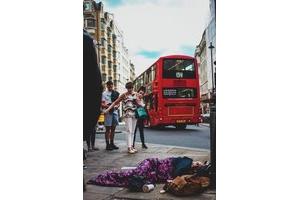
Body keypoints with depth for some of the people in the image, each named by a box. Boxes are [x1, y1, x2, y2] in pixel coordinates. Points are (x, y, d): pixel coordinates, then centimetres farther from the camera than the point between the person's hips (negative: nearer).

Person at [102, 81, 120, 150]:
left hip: (115, 112, 5)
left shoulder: (116, 93, 13)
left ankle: (112, 143, 18)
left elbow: (118, 102, 16)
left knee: (113, 128, 9)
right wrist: (107, 106, -22)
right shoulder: (104, 93, 0)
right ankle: (108, 144, 4)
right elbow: (102, 104, -4)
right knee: (108, 129, -1)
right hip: (108, 112, -5)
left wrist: (117, 106, -5)